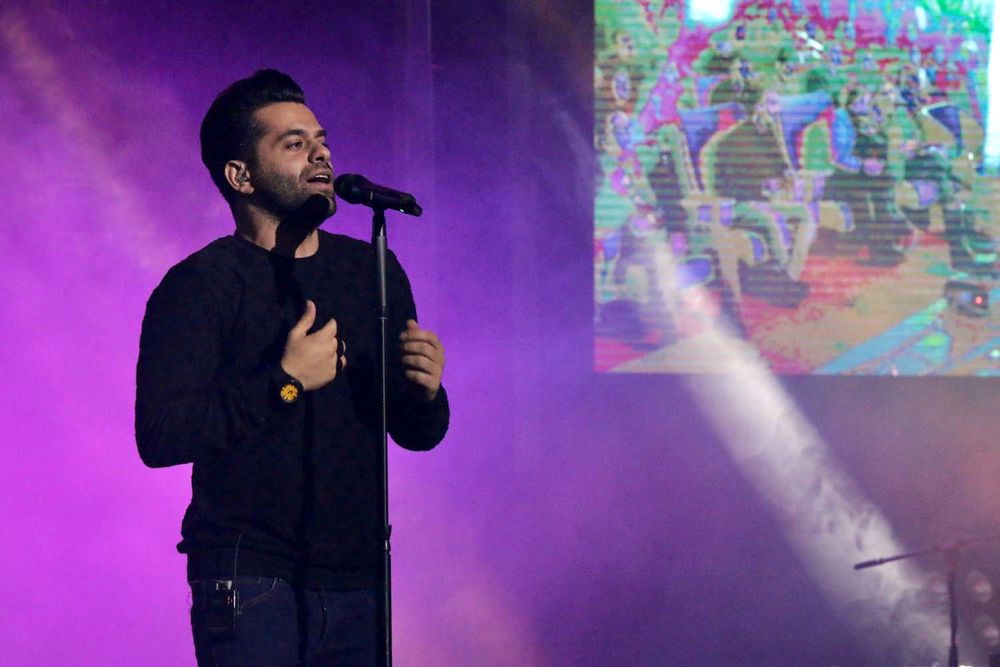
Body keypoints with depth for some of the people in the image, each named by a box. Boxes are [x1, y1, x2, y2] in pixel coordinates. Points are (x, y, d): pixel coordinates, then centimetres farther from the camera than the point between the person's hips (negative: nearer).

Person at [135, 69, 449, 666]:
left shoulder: (372, 271, 12)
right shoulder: (200, 286, -6)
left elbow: (418, 434, 16)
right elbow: (160, 436, -18)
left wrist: (425, 393, -6)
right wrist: (285, 382, -19)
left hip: (359, 582, 5)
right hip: (251, 585, -5)